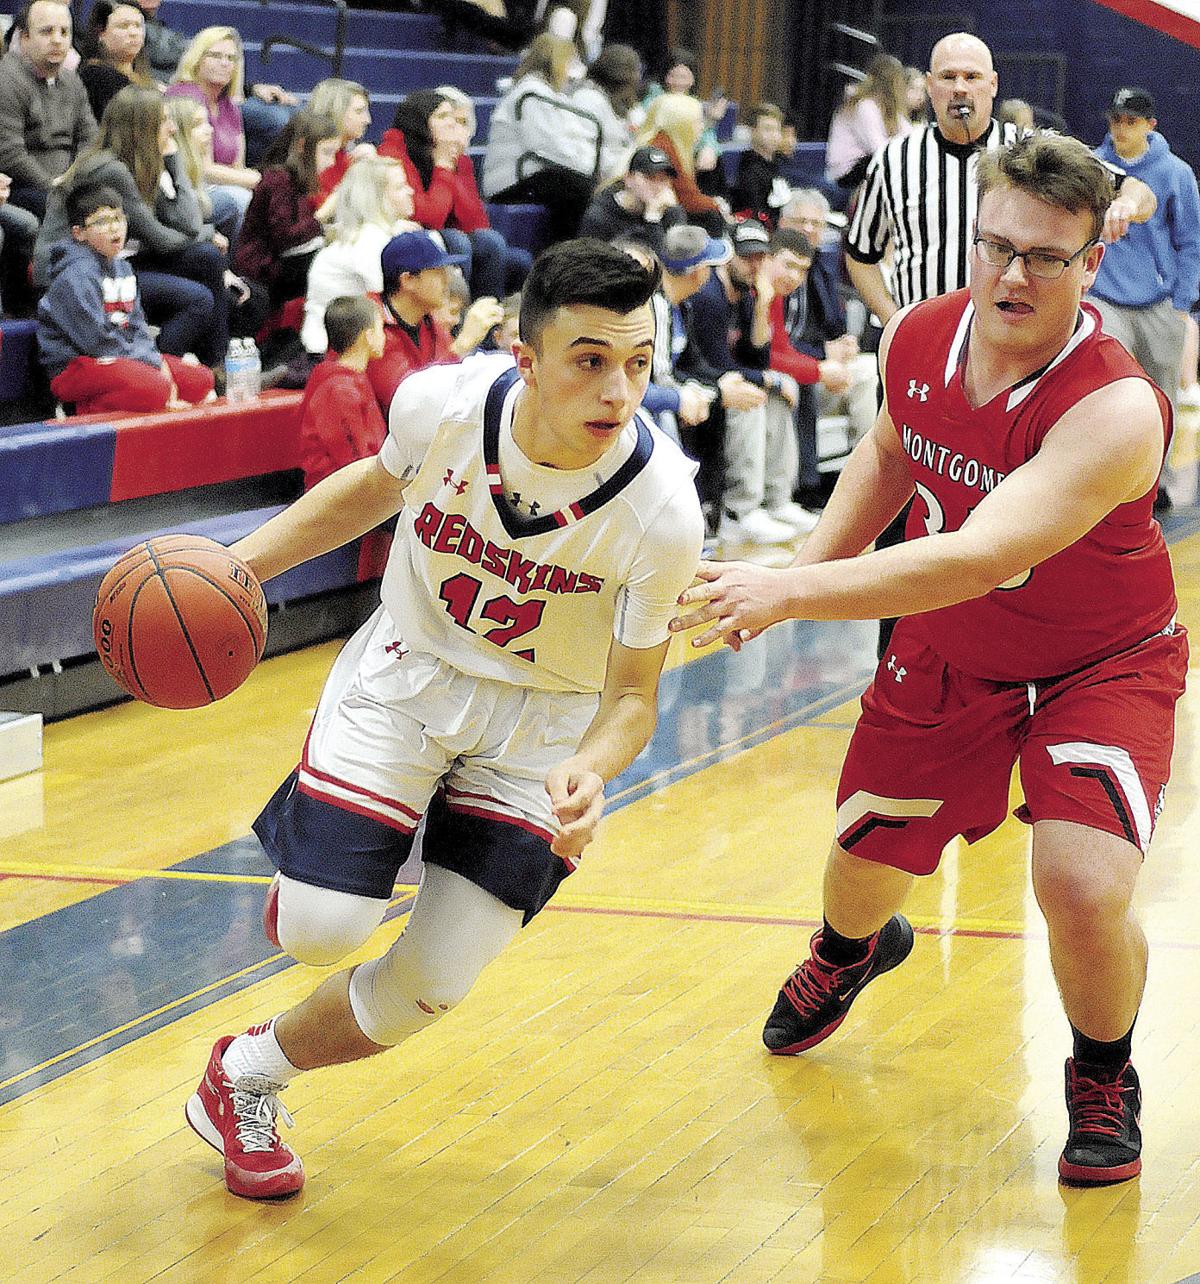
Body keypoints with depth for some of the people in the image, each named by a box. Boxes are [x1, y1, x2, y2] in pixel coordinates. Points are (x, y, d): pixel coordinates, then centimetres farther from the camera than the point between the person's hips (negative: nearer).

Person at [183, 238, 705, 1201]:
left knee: (431, 987, -4)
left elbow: (633, 691, -15)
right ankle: (313, 860, 23)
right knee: (321, 931, -15)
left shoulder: (662, 510, -28)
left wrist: (590, 773, -37)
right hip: (409, 674, 0)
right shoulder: (442, 403, -24)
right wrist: (243, 561, -2)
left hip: (543, 720, 0)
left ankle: (249, 1078, 24)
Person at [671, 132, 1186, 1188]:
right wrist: (810, 566, -1)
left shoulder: (1115, 408, -35)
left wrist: (791, 592, -53)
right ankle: (853, 950, 57)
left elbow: (978, 558, -47)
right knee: (862, 864, 16)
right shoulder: (918, 338, -15)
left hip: (1101, 667, -5)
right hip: (945, 657, 5)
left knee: (1085, 890, -24)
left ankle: (1104, 1078, 10)